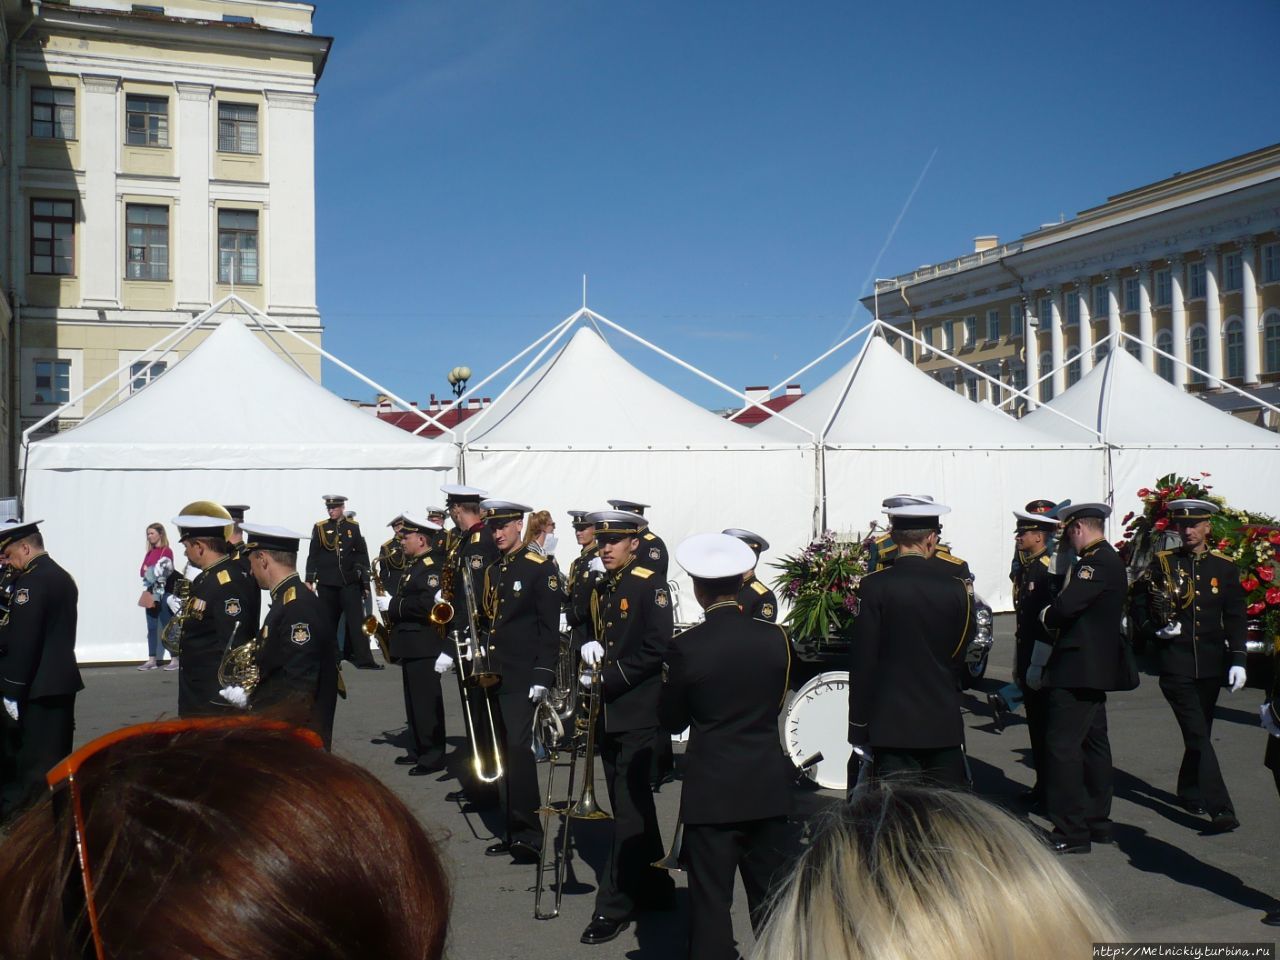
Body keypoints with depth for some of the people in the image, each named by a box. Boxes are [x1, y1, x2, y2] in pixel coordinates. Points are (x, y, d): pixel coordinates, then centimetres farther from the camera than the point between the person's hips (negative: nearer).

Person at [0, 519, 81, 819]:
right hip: (63, 681, 9)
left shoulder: (31, 581, -16)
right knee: (57, 762, 14)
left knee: (35, 772, -3)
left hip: (38, 689, -9)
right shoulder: (63, 577, 14)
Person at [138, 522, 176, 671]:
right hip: (151, 593, 7)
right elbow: (143, 572, 10)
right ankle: (152, 660, 10)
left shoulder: (167, 552, -8)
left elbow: (162, 571, -15)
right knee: (152, 628, 7)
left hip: (164, 594, -7)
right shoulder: (149, 553, 13)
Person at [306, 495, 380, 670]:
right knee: (329, 621, 7)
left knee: (357, 619, -5)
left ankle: (363, 659, -8)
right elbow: (313, 555, 5)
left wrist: (364, 580, 4)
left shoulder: (353, 527, 5)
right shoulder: (320, 528, 4)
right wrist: (309, 580, 0)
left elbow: (362, 554, 7)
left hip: (350, 581, 0)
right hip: (326, 583, 0)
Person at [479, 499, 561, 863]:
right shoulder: (493, 571, 15)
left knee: (518, 746, -14)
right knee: (503, 752, 10)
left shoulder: (541, 569, -7)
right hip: (493, 675, 7)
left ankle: (529, 836, -8)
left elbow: (550, 627, -10)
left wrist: (543, 676, -16)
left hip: (522, 676, -7)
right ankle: (512, 832, 19)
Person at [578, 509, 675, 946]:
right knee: (630, 806, 15)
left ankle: (614, 906, 0)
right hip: (608, 713, 8)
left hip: (637, 713, -8)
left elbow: (656, 649, -17)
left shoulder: (650, 585, -9)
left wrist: (609, 677, -18)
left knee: (629, 808, -5)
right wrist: (588, 647, 2)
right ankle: (654, 889, 27)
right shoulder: (600, 589, 14)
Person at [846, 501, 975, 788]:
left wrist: (858, 732, -2)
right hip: (944, 726, 2)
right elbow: (964, 655, 7)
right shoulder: (956, 587, -2)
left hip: (890, 725, -2)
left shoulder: (874, 586, -9)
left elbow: (862, 662, -9)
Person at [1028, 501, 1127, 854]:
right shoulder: (1109, 559, 16)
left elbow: (1065, 606, -26)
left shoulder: (1098, 562, -17)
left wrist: (1047, 614, -7)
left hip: (1078, 670, -11)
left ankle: (1071, 831, -5)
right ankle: (1097, 822, 25)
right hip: (1095, 670, 11)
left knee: (1062, 745, -8)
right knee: (1093, 743, 16)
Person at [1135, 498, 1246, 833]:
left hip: (1210, 665, 3)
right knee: (1198, 736, -9)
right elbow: (1141, 606, 5)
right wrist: (1157, 628, -13)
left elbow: (1235, 618, 4)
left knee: (1199, 733, 15)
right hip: (1176, 664, -3)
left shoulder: (1224, 567, 5)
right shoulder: (1163, 563, 1)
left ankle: (1189, 792, 35)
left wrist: (1238, 660, -5)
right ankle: (1220, 809, -12)